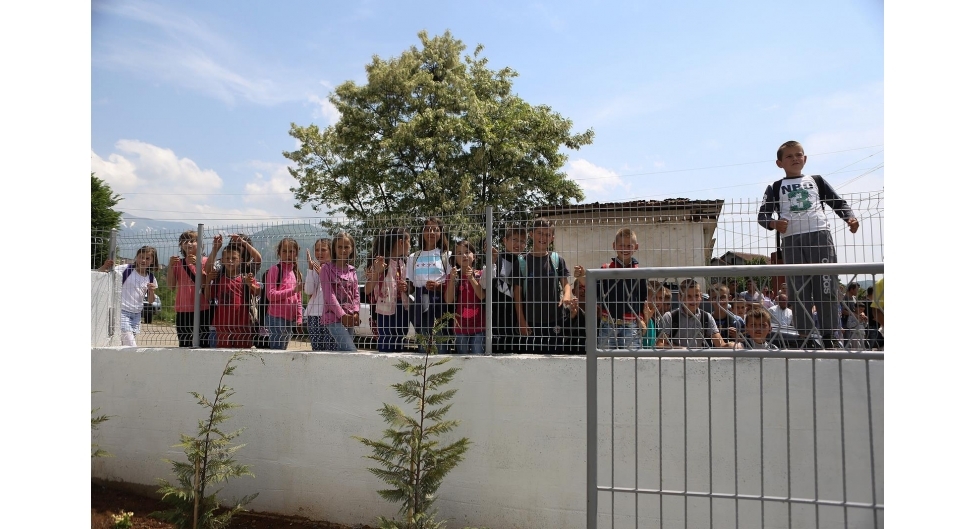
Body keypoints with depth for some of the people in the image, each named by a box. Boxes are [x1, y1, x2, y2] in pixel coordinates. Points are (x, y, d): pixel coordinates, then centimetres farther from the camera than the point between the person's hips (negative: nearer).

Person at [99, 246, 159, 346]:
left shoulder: (151, 278, 7)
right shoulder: (126, 269, -7)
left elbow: (150, 301, 11)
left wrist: (151, 291, -8)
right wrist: (104, 267, -30)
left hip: (137, 315, 5)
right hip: (122, 312, -5)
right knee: (131, 347, -15)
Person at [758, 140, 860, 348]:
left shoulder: (816, 180, 20)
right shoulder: (775, 188, 16)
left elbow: (838, 202, 18)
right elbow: (762, 215, 7)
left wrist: (850, 218, -1)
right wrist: (774, 224, -15)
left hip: (820, 235, 1)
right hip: (792, 240, 0)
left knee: (826, 287, -4)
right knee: (798, 290, -2)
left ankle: (829, 335, 1)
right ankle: (804, 336, 2)